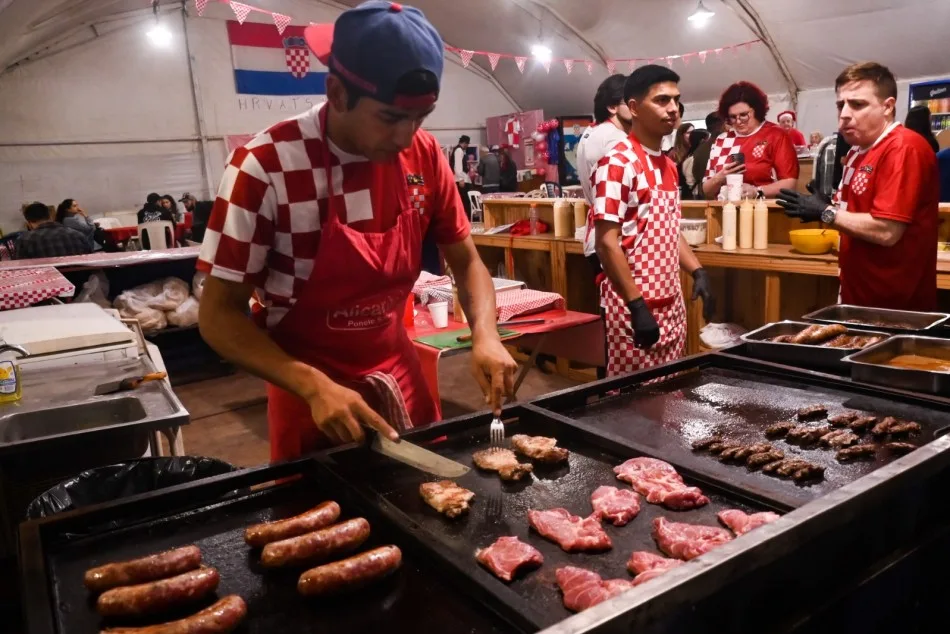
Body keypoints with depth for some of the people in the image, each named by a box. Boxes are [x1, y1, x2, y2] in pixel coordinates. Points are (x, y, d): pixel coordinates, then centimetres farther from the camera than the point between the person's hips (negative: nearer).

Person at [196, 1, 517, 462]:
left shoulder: (425, 156, -9)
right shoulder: (265, 166, -23)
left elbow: (466, 261, 2)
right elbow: (219, 315, -17)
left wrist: (484, 335, -17)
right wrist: (314, 386, -30)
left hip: (401, 377, 4)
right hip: (309, 389, -4)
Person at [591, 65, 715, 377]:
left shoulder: (668, 165, 12)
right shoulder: (618, 163, -15)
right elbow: (606, 243, -19)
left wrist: (698, 272, 7)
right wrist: (638, 307, -21)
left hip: (671, 304, 8)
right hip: (634, 306, -8)